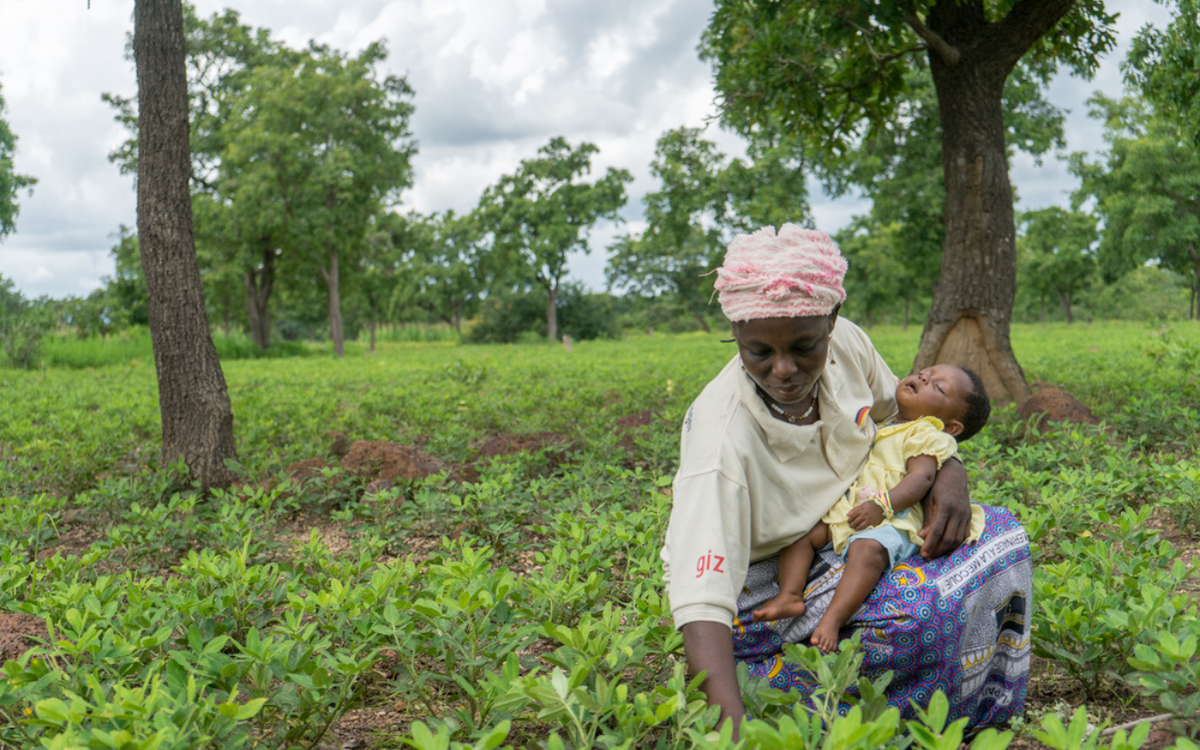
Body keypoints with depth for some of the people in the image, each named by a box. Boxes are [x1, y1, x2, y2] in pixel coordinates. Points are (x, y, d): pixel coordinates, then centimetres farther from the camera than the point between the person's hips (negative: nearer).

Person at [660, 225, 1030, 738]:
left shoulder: (845, 344, -14)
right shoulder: (724, 439, -33)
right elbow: (701, 597, -41)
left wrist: (949, 473, -13)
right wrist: (734, 726, -54)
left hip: (838, 547, 8)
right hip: (766, 592, -7)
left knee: (998, 531, -1)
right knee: (938, 605, -28)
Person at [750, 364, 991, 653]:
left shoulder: (927, 436, 2)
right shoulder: (876, 425, 27)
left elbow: (921, 477, -14)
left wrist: (882, 505, -27)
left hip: (889, 520, -8)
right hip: (843, 510, 9)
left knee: (867, 549, -37)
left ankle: (832, 620, -46)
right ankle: (790, 596, -21)